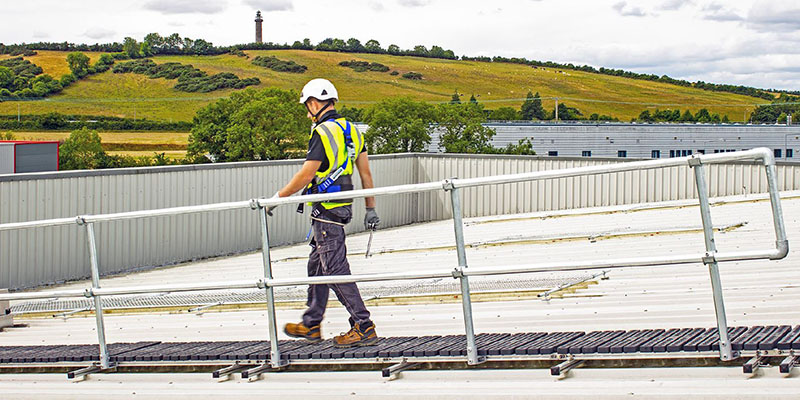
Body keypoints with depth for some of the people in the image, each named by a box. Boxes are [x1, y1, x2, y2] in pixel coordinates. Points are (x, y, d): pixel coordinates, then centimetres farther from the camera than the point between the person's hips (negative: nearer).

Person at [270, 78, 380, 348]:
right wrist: (370, 210, 17)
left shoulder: (323, 133, -16)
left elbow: (306, 175, -18)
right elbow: (366, 173, 13)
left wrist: (279, 196, -6)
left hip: (326, 209, -10)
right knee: (317, 265, 17)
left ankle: (363, 327, -9)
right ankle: (310, 326, 25)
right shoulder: (351, 131, 11)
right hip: (343, 206, 10)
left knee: (335, 269, -8)